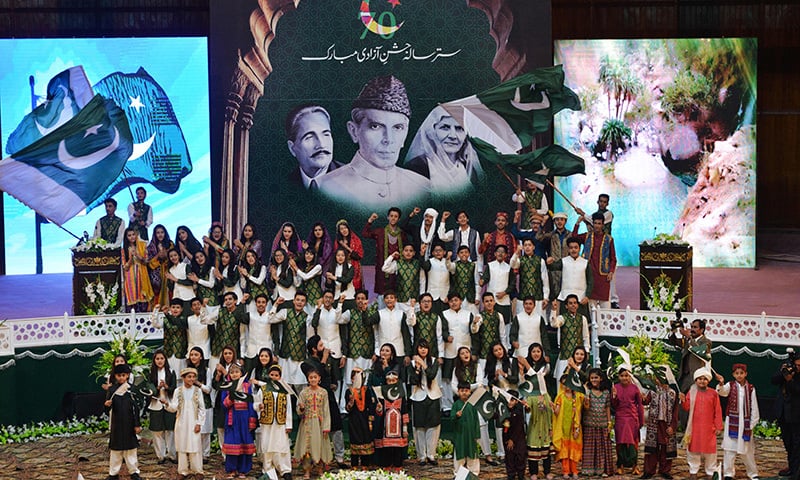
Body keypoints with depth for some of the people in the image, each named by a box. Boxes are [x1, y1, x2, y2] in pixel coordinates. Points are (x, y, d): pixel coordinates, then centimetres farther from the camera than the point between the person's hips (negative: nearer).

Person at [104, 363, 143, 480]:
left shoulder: (131, 389, -1)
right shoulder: (112, 390, 1)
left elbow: (135, 408, 0)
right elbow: (108, 407, -1)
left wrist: (137, 425, -3)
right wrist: (107, 405, -26)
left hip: (129, 424, 0)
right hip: (116, 424, 0)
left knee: (131, 448, 5)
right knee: (116, 449, 6)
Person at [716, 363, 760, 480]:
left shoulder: (750, 388, 2)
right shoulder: (730, 385, 0)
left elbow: (754, 407, 4)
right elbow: (723, 392, -22)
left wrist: (752, 423, 2)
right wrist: (721, 384, -44)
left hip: (745, 422, 1)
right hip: (732, 421, -1)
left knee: (747, 449, 8)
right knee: (730, 448, 0)